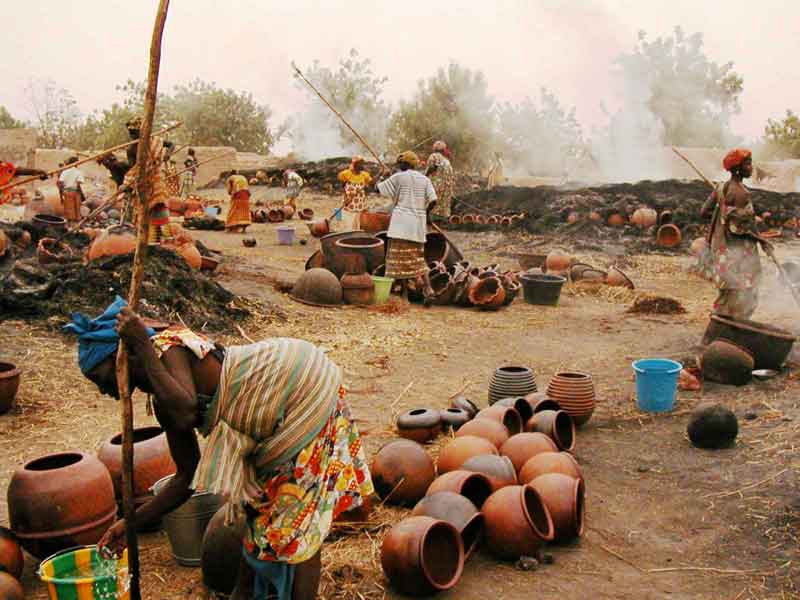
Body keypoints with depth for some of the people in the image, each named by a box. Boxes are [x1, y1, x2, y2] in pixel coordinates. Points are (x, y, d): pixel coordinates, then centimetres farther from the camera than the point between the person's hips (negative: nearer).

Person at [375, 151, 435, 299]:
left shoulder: (398, 177, -2)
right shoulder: (424, 179, 8)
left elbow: (378, 189, 4)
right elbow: (433, 200, -1)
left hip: (402, 222, -5)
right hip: (418, 224, 5)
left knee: (399, 258, 0)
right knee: (417, 259, 13)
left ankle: (404, 293, -2)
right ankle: (427, 289, -1)